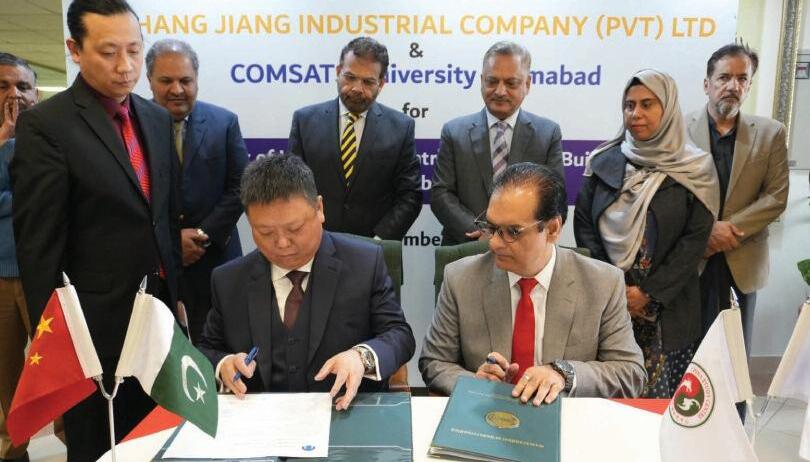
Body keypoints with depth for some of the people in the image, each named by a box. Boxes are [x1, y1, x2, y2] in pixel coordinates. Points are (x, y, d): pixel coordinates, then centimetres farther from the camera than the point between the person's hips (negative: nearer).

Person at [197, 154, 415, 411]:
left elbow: (399, 334, -4)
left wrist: (363, 356, -24)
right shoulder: (228, 281, 2)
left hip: (349, 417, -2)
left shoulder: (365, 263, -5)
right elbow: (208, 350, 12)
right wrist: (223, 365, -11)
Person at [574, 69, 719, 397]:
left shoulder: (695, 169, 0)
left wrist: (649, 293, -11)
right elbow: (583, 223, 2)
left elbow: (695, 239, -4)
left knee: (660, 394, 1)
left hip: (667, 307, -1)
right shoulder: (604, 161, 5)